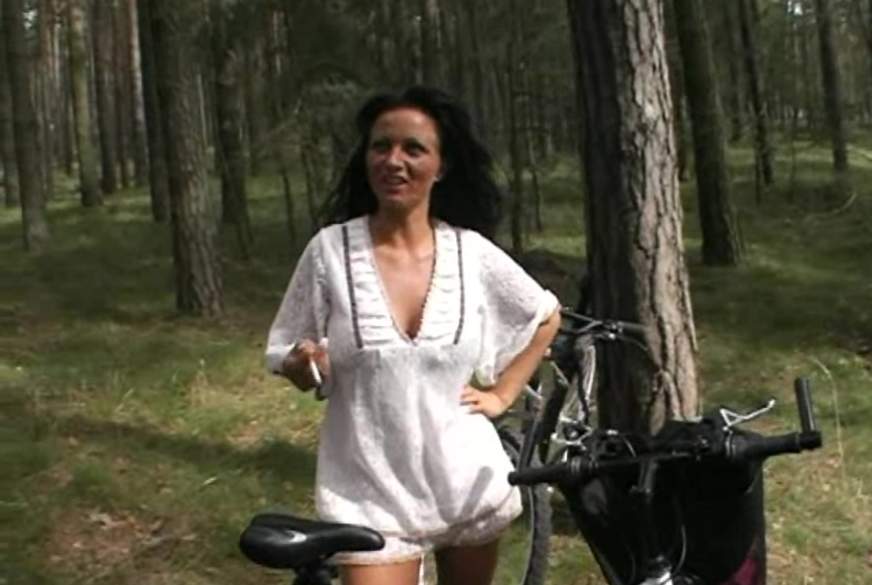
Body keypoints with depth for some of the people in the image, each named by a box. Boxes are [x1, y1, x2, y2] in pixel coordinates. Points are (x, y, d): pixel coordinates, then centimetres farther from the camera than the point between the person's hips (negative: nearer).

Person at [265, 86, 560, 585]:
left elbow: (547, 316, 12)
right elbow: (286, 360, -3)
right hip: (371, 494, -3)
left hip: (469, 482, 3)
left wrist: (502, 393, 5)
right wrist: (304, 364, -24)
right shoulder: (331, 250, -11)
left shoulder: (472, 253, -5)